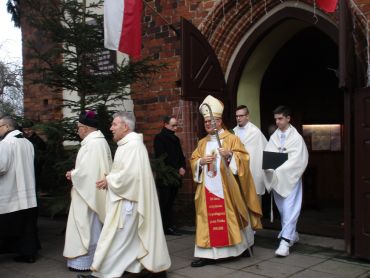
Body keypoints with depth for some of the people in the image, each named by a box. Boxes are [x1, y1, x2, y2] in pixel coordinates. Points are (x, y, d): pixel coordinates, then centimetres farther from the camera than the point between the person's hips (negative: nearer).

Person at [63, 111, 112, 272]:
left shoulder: (92, 144, -20)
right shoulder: (100, 141, 11)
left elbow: (87, 170, -24)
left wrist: (72, 175, -8)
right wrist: (76, 172, 8)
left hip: (88, 192, -10)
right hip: (95, 192, 10)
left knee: (86, 226, -1)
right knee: (94, 226, 15)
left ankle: (84, 261, 8)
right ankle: (94, 258, 24)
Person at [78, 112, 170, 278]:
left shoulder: (133, 145, -18)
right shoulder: (128, 144, 15)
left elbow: (130, 174, -25)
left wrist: (109, 180, -13)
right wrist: (109, 178, 4)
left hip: (127, 200, -10)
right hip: (127, 197, 10)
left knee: (116, 238, -3)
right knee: (137, 236, 15)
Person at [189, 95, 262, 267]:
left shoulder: (232, 139, 0)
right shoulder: (203, 142, 14)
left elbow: (243, 158, -8)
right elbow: (193, 161, 12)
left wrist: (230, 155, -24)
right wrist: (201, 161, -8)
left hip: (226, 188, -4)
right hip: (208, 188, 4)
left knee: (230, 217, 2)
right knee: (208, 219, 0)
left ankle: (241, 247, 21)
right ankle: (208, 254, 1)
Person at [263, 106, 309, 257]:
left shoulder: (296, 137, -5)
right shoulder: (273, 137, 8)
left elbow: (297, 160, -13)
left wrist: (279, 171, -20)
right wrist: (270, 168, -18)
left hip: (290, 178, -5)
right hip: (275, 178, 5)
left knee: (289, 209, -9)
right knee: (282, 209, 13)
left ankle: (285, 241, -11)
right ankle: (292, 234, 29)